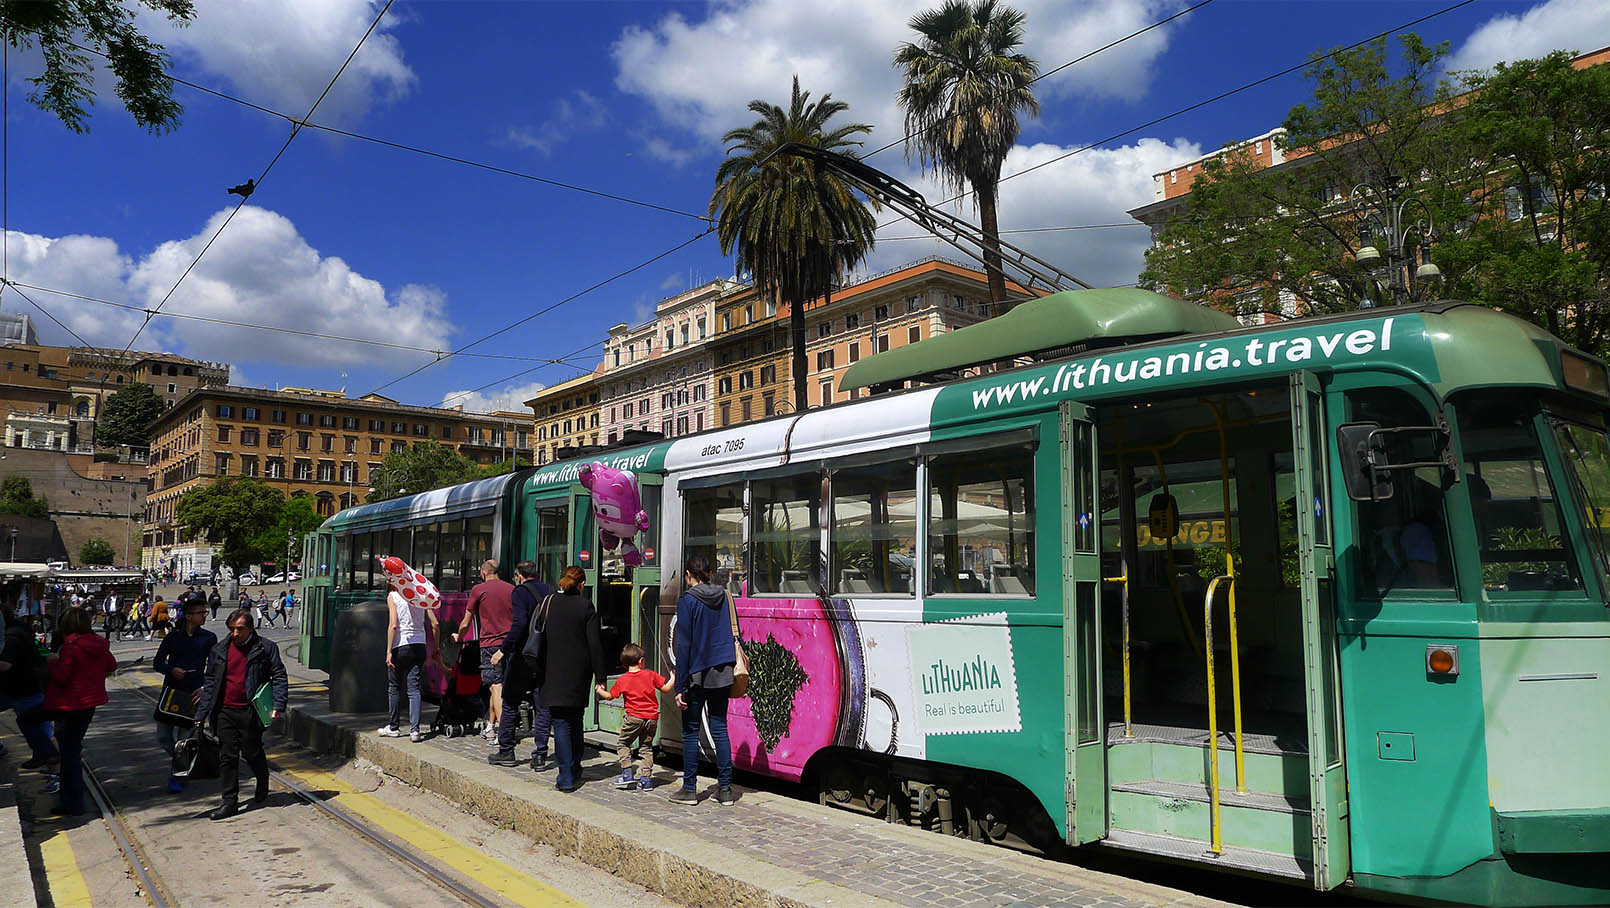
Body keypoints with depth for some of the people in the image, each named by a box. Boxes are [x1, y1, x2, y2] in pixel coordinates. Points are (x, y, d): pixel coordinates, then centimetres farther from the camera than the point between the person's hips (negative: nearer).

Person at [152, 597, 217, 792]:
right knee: (163, 735, 1)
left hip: (193, 693, -2)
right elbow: (157, 662, 7)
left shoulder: (209, 638, 4)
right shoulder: (173, 637, 6)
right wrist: (171, 670, -13)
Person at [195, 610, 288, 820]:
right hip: (225, 711, 3)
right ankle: (230, 801, 11)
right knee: (227, 756, 3)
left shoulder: (266, 648, -3)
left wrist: (278, 706, -13)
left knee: (252, 753, 5)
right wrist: (202, 713, 8)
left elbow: (279, 677, -2)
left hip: (250, 712, -3)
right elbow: (210, 683, 13)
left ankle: (262, 786, 32)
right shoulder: (219, 649, 8)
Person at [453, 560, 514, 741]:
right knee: (497, 686, 16)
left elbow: (466, 624, 7)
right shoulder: (512, 589, 10)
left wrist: (458, 637, 26)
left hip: (490, 643, -4)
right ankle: (491, 726, 25)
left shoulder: (479, 589, 0)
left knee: (496, 687, -7)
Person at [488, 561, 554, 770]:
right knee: (542, 706, 7)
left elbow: (519, 623, -21)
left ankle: (506, 751, 18)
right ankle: (540, 755, 5)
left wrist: (503, 649, -18)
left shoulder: (520, 592, -7)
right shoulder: (551, 592, 10)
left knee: (510, 704, 11)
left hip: (522, 657, -5)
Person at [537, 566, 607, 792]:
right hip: (579, 674, 1)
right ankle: (574, 771, 27)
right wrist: (600, 675, -1)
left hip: (554, 674, -1)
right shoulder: (586, 606, -5)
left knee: (561, 724, 0)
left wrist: (539, 672, 9)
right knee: (575, 722, 17)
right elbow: (594, 644, -6)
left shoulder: (549, 603, -2)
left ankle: (566, 778, -5)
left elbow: (540, 637, 1)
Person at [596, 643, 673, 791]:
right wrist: (673, 678, 19)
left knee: (622, 743, 14)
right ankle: (646, 779, 11)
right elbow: (665, 689, 2)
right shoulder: (651, 675, 0)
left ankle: (627, 773, 2)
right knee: (647, 747, 14)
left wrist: (600, 691, 30)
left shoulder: (622, 680, -1)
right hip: (652, 718, 2)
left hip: (634, 718, -2)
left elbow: (609, 696, 9)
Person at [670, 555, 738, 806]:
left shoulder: (687, 601, -9)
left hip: (696, 675, -5)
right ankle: (725, 789, 10)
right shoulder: (724, 597, 6)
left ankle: (689, 789, 12)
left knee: (690, 731, 6)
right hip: (721, 674, 5)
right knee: (719, 728, 9)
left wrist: (680, 686, -9)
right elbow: (732, 636, 10)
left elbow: (683, 645, -11)